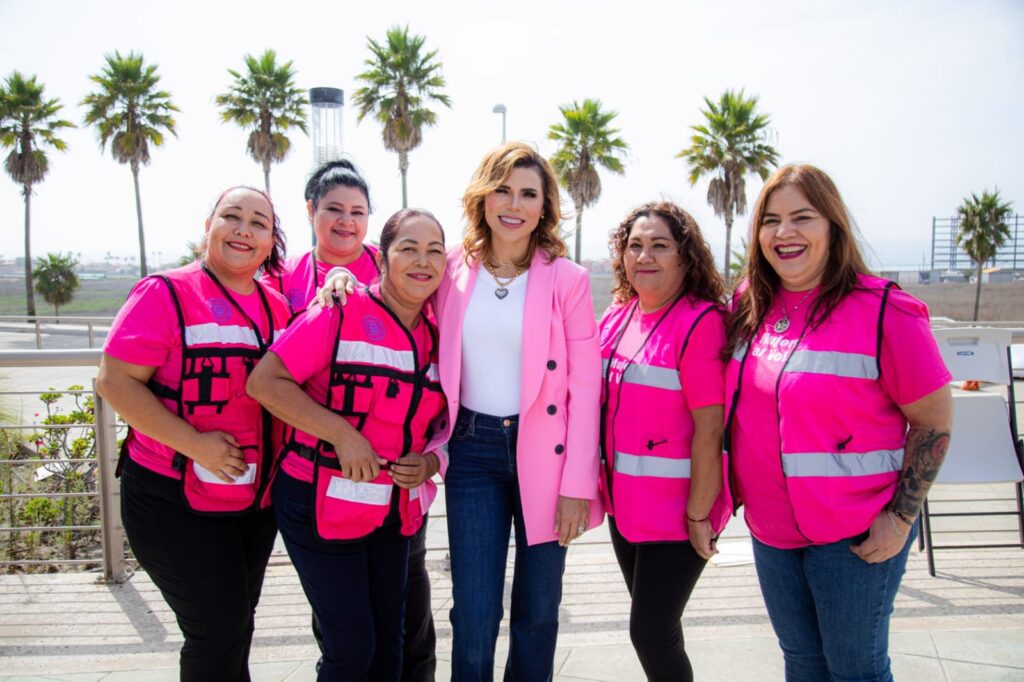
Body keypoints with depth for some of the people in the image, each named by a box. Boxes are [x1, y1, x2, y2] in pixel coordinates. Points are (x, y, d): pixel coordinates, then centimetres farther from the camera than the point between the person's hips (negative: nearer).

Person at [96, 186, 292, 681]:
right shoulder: (166, 293, -12)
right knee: (219, 628, -2)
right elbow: (115, 382, -16)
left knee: (235, 626, 18)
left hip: (255, 500, 6)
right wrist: (193, 444, -23)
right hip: (173, 501, -6)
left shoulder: (276, 306, 5)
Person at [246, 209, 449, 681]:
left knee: (387, 642, 16)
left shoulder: (435, 337, 3)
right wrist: (342, 433, -24)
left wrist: (430, 461, -7)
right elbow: (265, 381, -17)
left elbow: (442, 420, 15)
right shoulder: (342, 313, -14)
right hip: (322, 508, -5)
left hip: (395, 513, 6)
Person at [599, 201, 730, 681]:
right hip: (625, 501, 7)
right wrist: (606, 485, 12)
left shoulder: (701, 322, -18)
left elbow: (709, 428, -20)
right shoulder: (617, 317, 4)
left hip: (677, 510, -7)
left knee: (650, 632, 1)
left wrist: (699, 514, -19)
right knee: (653, 624, 21)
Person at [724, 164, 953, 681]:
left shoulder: (882, 310, -16)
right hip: (771, 526, 5)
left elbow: (935, 419, -11)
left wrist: (901, 517, -13)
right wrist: (741, 492, 11)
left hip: (855, 535, -5)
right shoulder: (749, 306, 1)